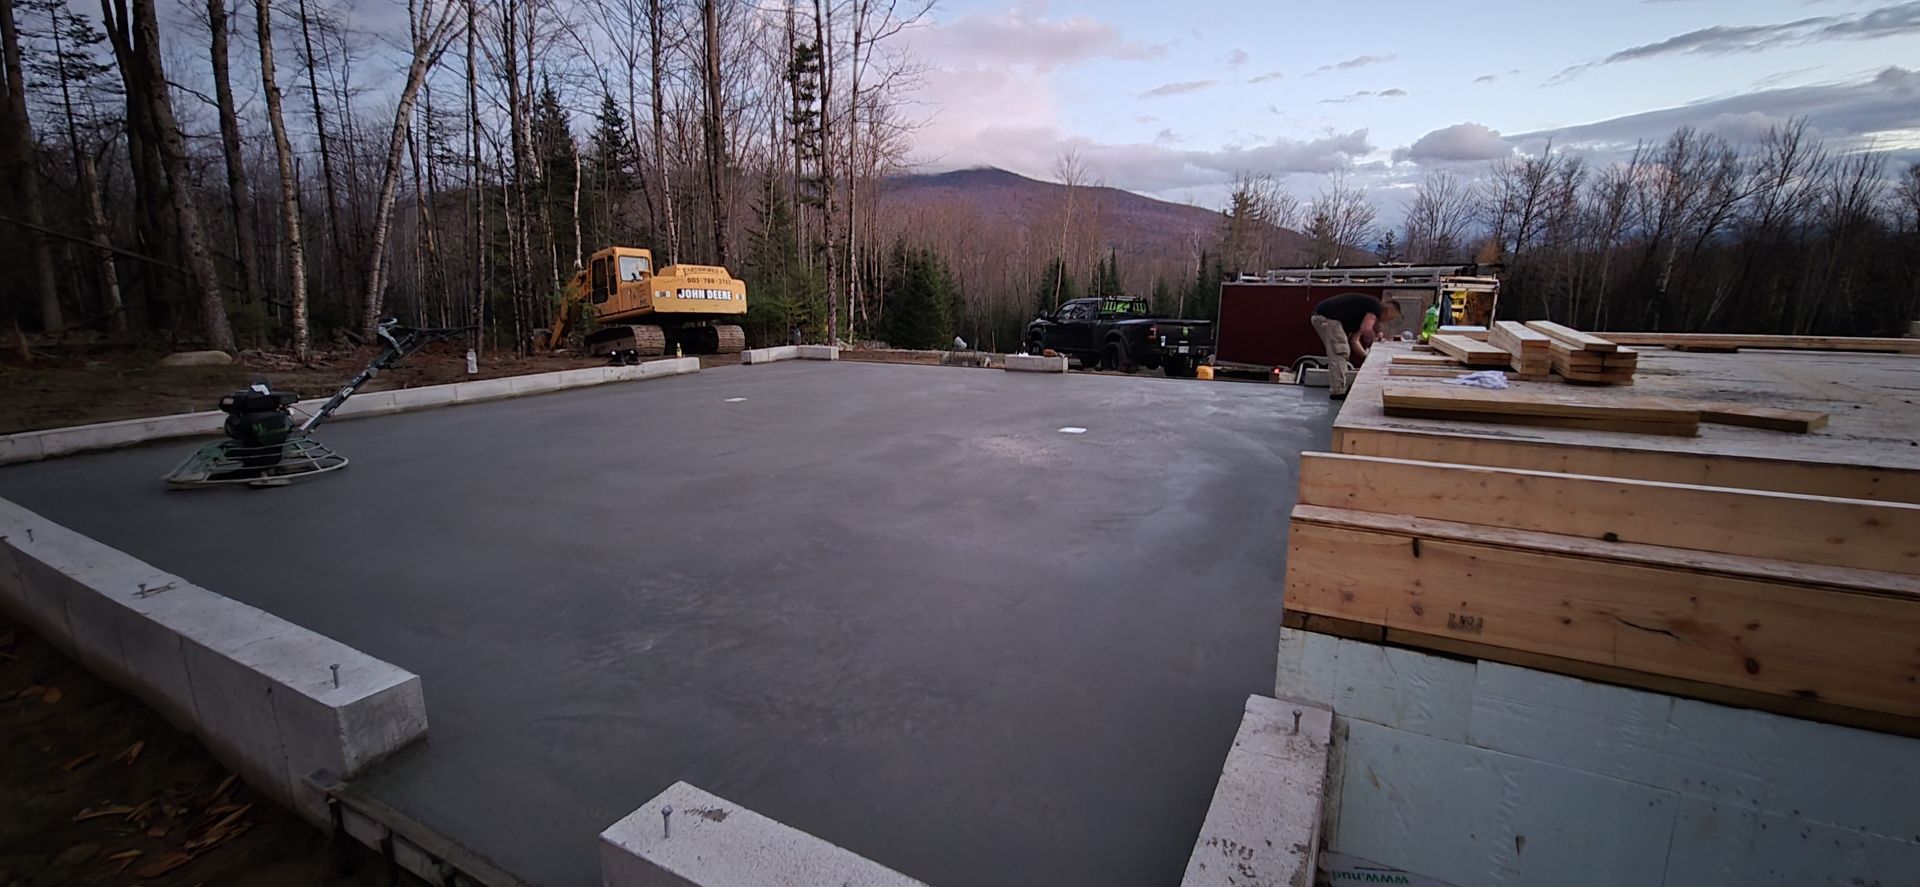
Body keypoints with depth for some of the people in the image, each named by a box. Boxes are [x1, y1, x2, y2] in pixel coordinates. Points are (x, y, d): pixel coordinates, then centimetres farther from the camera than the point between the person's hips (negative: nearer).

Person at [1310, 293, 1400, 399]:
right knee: (1340, 353, -6)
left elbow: (1354, 339, 26)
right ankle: (1338, 391, -4)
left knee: (1336, 354, 19)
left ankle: (1335, 388, 24)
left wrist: (1366, 356, 23)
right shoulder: (1376, 306, -3)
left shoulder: (1363, 313, 24)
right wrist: (1375, 336, 3)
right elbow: (1366, 329, -18)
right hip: (1327, 317, -10)